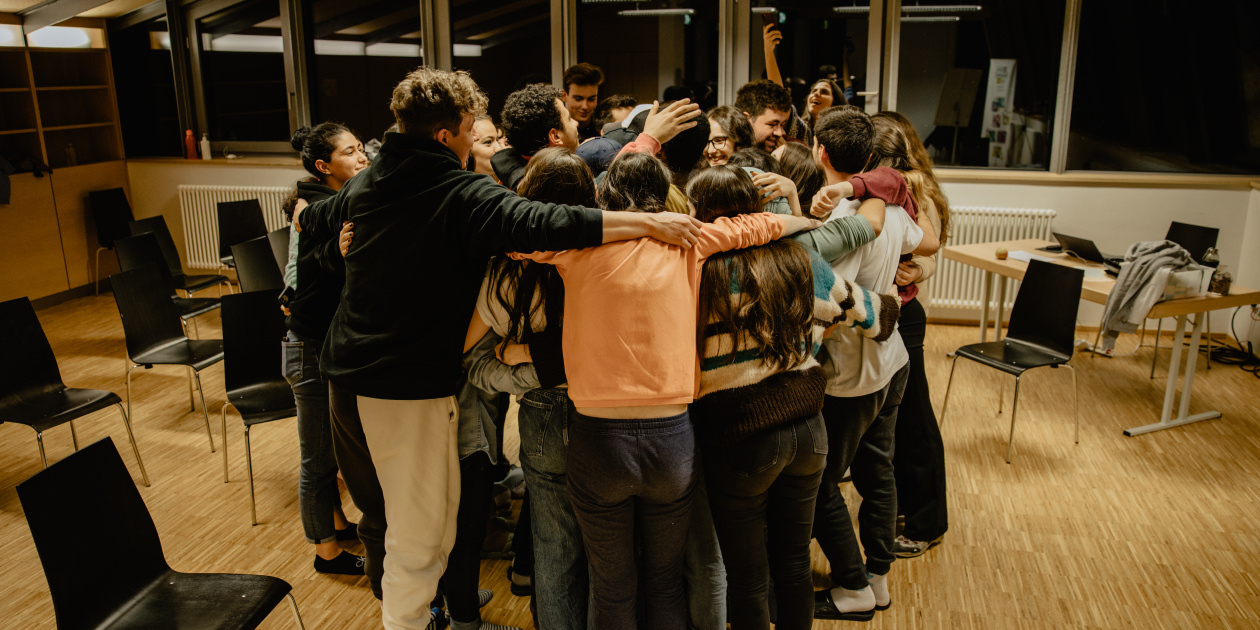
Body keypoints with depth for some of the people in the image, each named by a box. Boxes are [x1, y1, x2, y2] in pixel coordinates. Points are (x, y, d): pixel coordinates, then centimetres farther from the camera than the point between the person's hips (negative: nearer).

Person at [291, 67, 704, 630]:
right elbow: (545, 224, -32)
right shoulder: (464, 196, -16)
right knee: (420, 533, 5)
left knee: (377, 510, 25)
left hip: (345, 373, 9)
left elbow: (314, 220, 27)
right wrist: (650, 222, -31)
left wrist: (303, 212, 52)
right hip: (410, 389, -9)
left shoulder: (368, 183, 7)